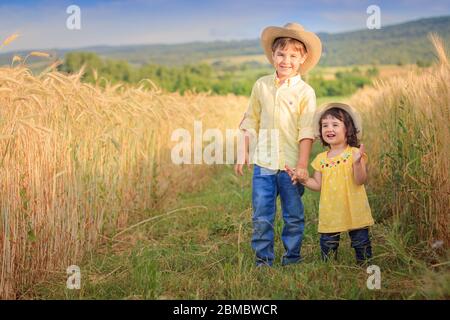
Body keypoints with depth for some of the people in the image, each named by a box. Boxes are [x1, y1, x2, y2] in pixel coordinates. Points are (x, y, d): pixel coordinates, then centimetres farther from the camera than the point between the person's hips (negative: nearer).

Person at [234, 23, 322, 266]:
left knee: (294, 216, 9)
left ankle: (292, 259, 24)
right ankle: (263, 260, 15)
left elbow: (306, 132, -7)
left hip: (291, 165, -2)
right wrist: (243, 154, 9)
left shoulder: (305, 92, -4)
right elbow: (250, 122, 12)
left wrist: (302, 164, -13)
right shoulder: (261, 85, 5)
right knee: (261, 217, 4)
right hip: (263, 163, 2)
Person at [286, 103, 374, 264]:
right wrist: (302, 179, -4)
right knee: (327, 248, 10)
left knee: (361, 245, 8)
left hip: (354, 213, -4)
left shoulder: (355, 153, -8)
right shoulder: (320, 159, 6)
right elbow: (318, 185, 10)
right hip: (329, 215, 4)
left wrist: (357, 162, -33)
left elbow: (360, 181, -17)